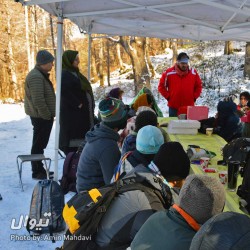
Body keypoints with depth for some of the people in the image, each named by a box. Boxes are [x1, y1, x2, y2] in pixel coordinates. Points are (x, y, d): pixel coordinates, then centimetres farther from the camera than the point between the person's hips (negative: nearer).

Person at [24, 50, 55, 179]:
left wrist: (49, 114, 18)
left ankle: (39, 169, 27)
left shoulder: (41, 75, 16)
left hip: (42, 116, 10)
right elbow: (38, 100, -25)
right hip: (41, 117, -10)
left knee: (40, 144, 16)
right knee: (39, 144, -2)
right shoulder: (36, 76, -19)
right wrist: (48, 115, -17)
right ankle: (37, 172, 8)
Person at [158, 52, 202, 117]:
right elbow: (161, 86, 3)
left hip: (189, 108, 2)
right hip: (173, 108, -2)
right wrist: (168, 97, -3)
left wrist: (194, 97, 3)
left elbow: (198, 86, 14)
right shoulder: (168, 73, -6)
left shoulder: (193, 73, 1)